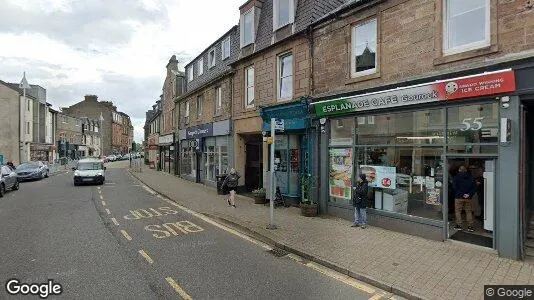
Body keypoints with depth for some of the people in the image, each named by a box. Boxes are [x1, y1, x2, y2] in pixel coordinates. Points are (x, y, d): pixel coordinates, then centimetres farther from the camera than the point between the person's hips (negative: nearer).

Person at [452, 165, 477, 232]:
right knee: (469, 212, 9)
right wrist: (469, 194, -4)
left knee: (458, 211, 5)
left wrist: (461, 194, -10)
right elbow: (474, 188, 3)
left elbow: (454, 187, -13)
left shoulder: (456, 177, -3)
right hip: (468, 198, 3)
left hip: (459, 198, -3)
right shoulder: (470, 178, 7)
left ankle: (459, 225, 6)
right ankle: (470, 226, 9)